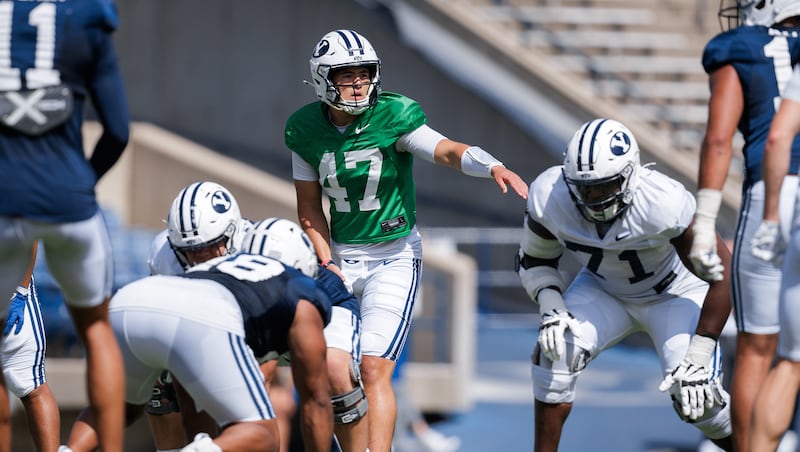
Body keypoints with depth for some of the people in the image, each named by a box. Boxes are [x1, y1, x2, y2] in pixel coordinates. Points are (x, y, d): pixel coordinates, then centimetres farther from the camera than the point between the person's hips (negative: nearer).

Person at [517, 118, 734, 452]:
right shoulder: (549, 196, -26)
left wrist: (698, 357, -31)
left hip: (674, 294, -3)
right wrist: (550, 306, -26)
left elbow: (723, 277, -29)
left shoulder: (664, 205, -38)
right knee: (556, 352, -23)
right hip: (604, 289, 4)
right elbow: (534, 260, -5)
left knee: (695, 397, -19)